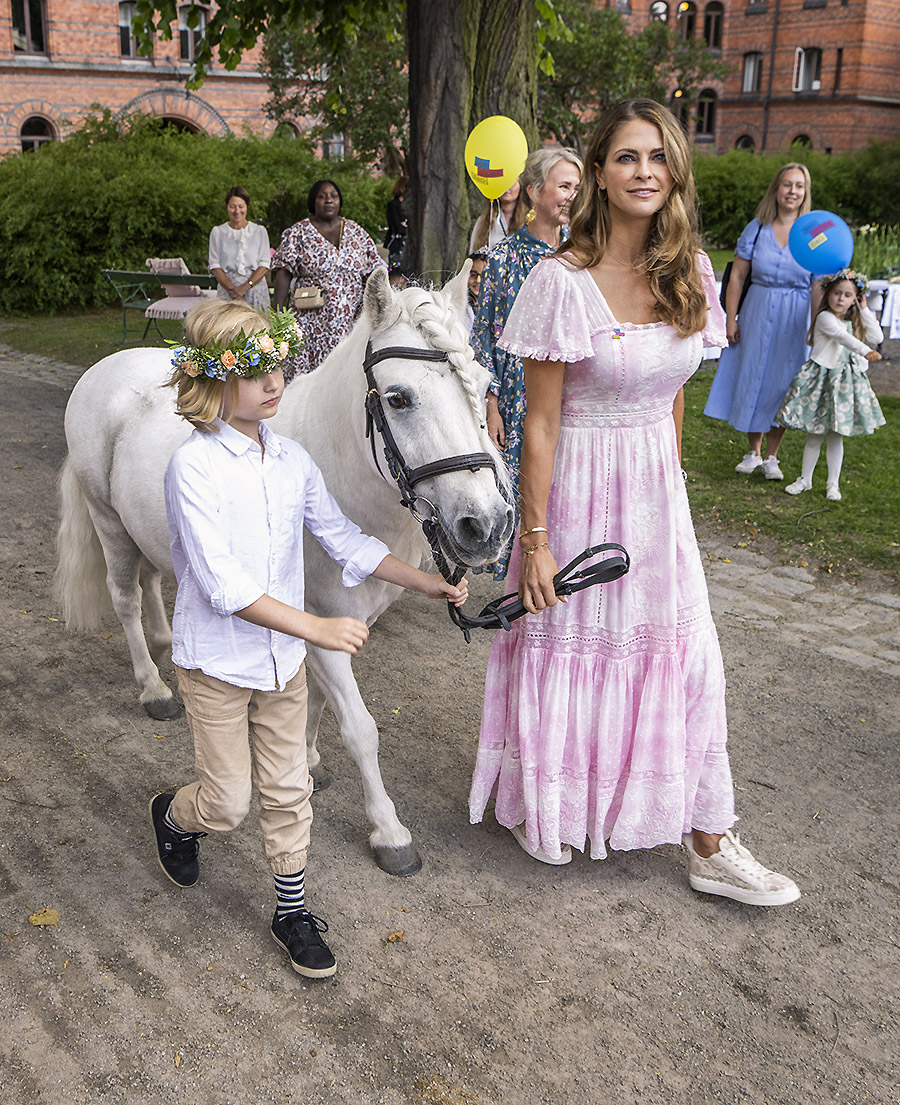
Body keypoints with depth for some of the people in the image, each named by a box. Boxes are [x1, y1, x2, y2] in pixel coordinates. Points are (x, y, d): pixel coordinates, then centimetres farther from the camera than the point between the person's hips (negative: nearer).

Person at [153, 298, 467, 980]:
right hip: (215, 661, -5)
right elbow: (222, 584, -27)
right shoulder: (194, 466, -21)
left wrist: (426, 583, -2)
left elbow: (346, 542, 6)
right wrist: (318, 628, -31)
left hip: (285, 657, 5)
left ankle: (292, 912, 32)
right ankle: (174, 817, 43)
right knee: (229, 803, 8)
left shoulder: (292, 461, -2)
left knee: (288, 791, 14)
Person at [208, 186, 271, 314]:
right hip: (226, 287, 0)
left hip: (255, 287, 0)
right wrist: (231, 289, -12)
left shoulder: (259, 231, 9)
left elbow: (264, 265, 1)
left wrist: (245, 287, -12)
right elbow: (214, 266, 3)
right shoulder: (217, 232, 10)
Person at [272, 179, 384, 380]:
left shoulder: (357, 233, 11)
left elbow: (373, 274, 12)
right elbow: (284, 274, -3)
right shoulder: (298, 233, 3)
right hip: (311, 322, -2)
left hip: (351, 323, 2)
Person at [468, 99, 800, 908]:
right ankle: (544, 804, 38)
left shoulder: (688, 272, 1)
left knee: (683, 652, 9)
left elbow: (667, 393, 11)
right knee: (566, 651, 10)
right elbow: (540, 422, -14)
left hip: (657, 485, 5)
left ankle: (710, 844, 24)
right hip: (578, 484, -5)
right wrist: (535, 538, -14)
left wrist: (667, 488, 11)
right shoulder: (565, 280, -15)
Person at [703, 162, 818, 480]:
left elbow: (819, 287, -3)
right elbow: (737, 277, 2)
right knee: (751, 376, 7)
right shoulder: (756, 229, -1)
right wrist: (730, 319, -2)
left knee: (782, 382, 4)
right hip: (757, 313, 1)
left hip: (795, 319, -1)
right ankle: (753, 451, 23)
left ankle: (771, 457, 18)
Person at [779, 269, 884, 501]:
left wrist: (865, 310, 4)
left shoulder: (854, 322, 13)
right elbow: (843, 337, -26)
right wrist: (866, 352, -40)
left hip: (846, 381, 5)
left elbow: (877, 338, 4)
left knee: (836, 436, 8)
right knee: (814, 435, 4)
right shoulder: (825, 318, -11)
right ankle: (805, 478, 19)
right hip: (822, 379, -5)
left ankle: (833, 483, 17)